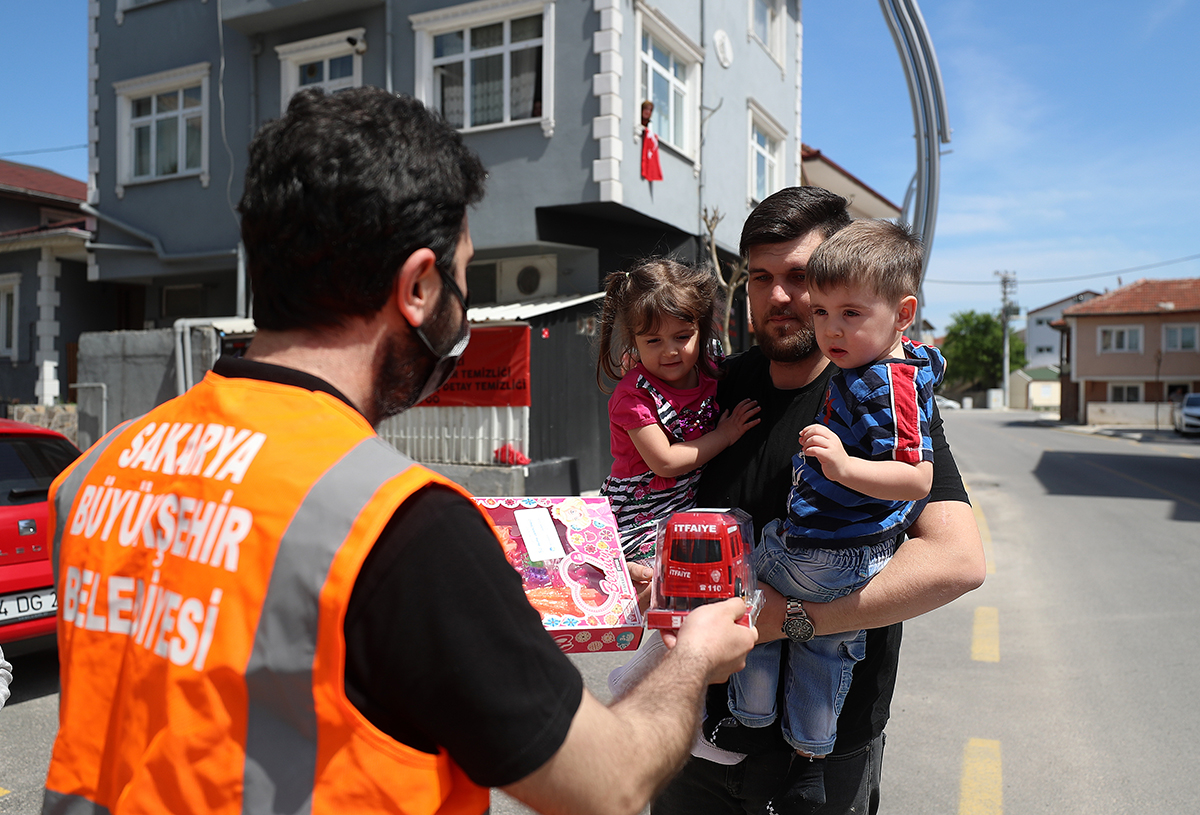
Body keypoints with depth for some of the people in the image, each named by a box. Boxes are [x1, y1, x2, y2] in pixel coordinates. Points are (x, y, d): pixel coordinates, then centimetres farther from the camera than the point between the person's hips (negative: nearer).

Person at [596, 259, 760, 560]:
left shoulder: (709, 372, 2)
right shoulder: (634, 394, -16)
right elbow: (665, 462, -19)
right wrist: (725, 435, -11)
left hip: (694, 506, 7)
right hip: (642, 520, -6)